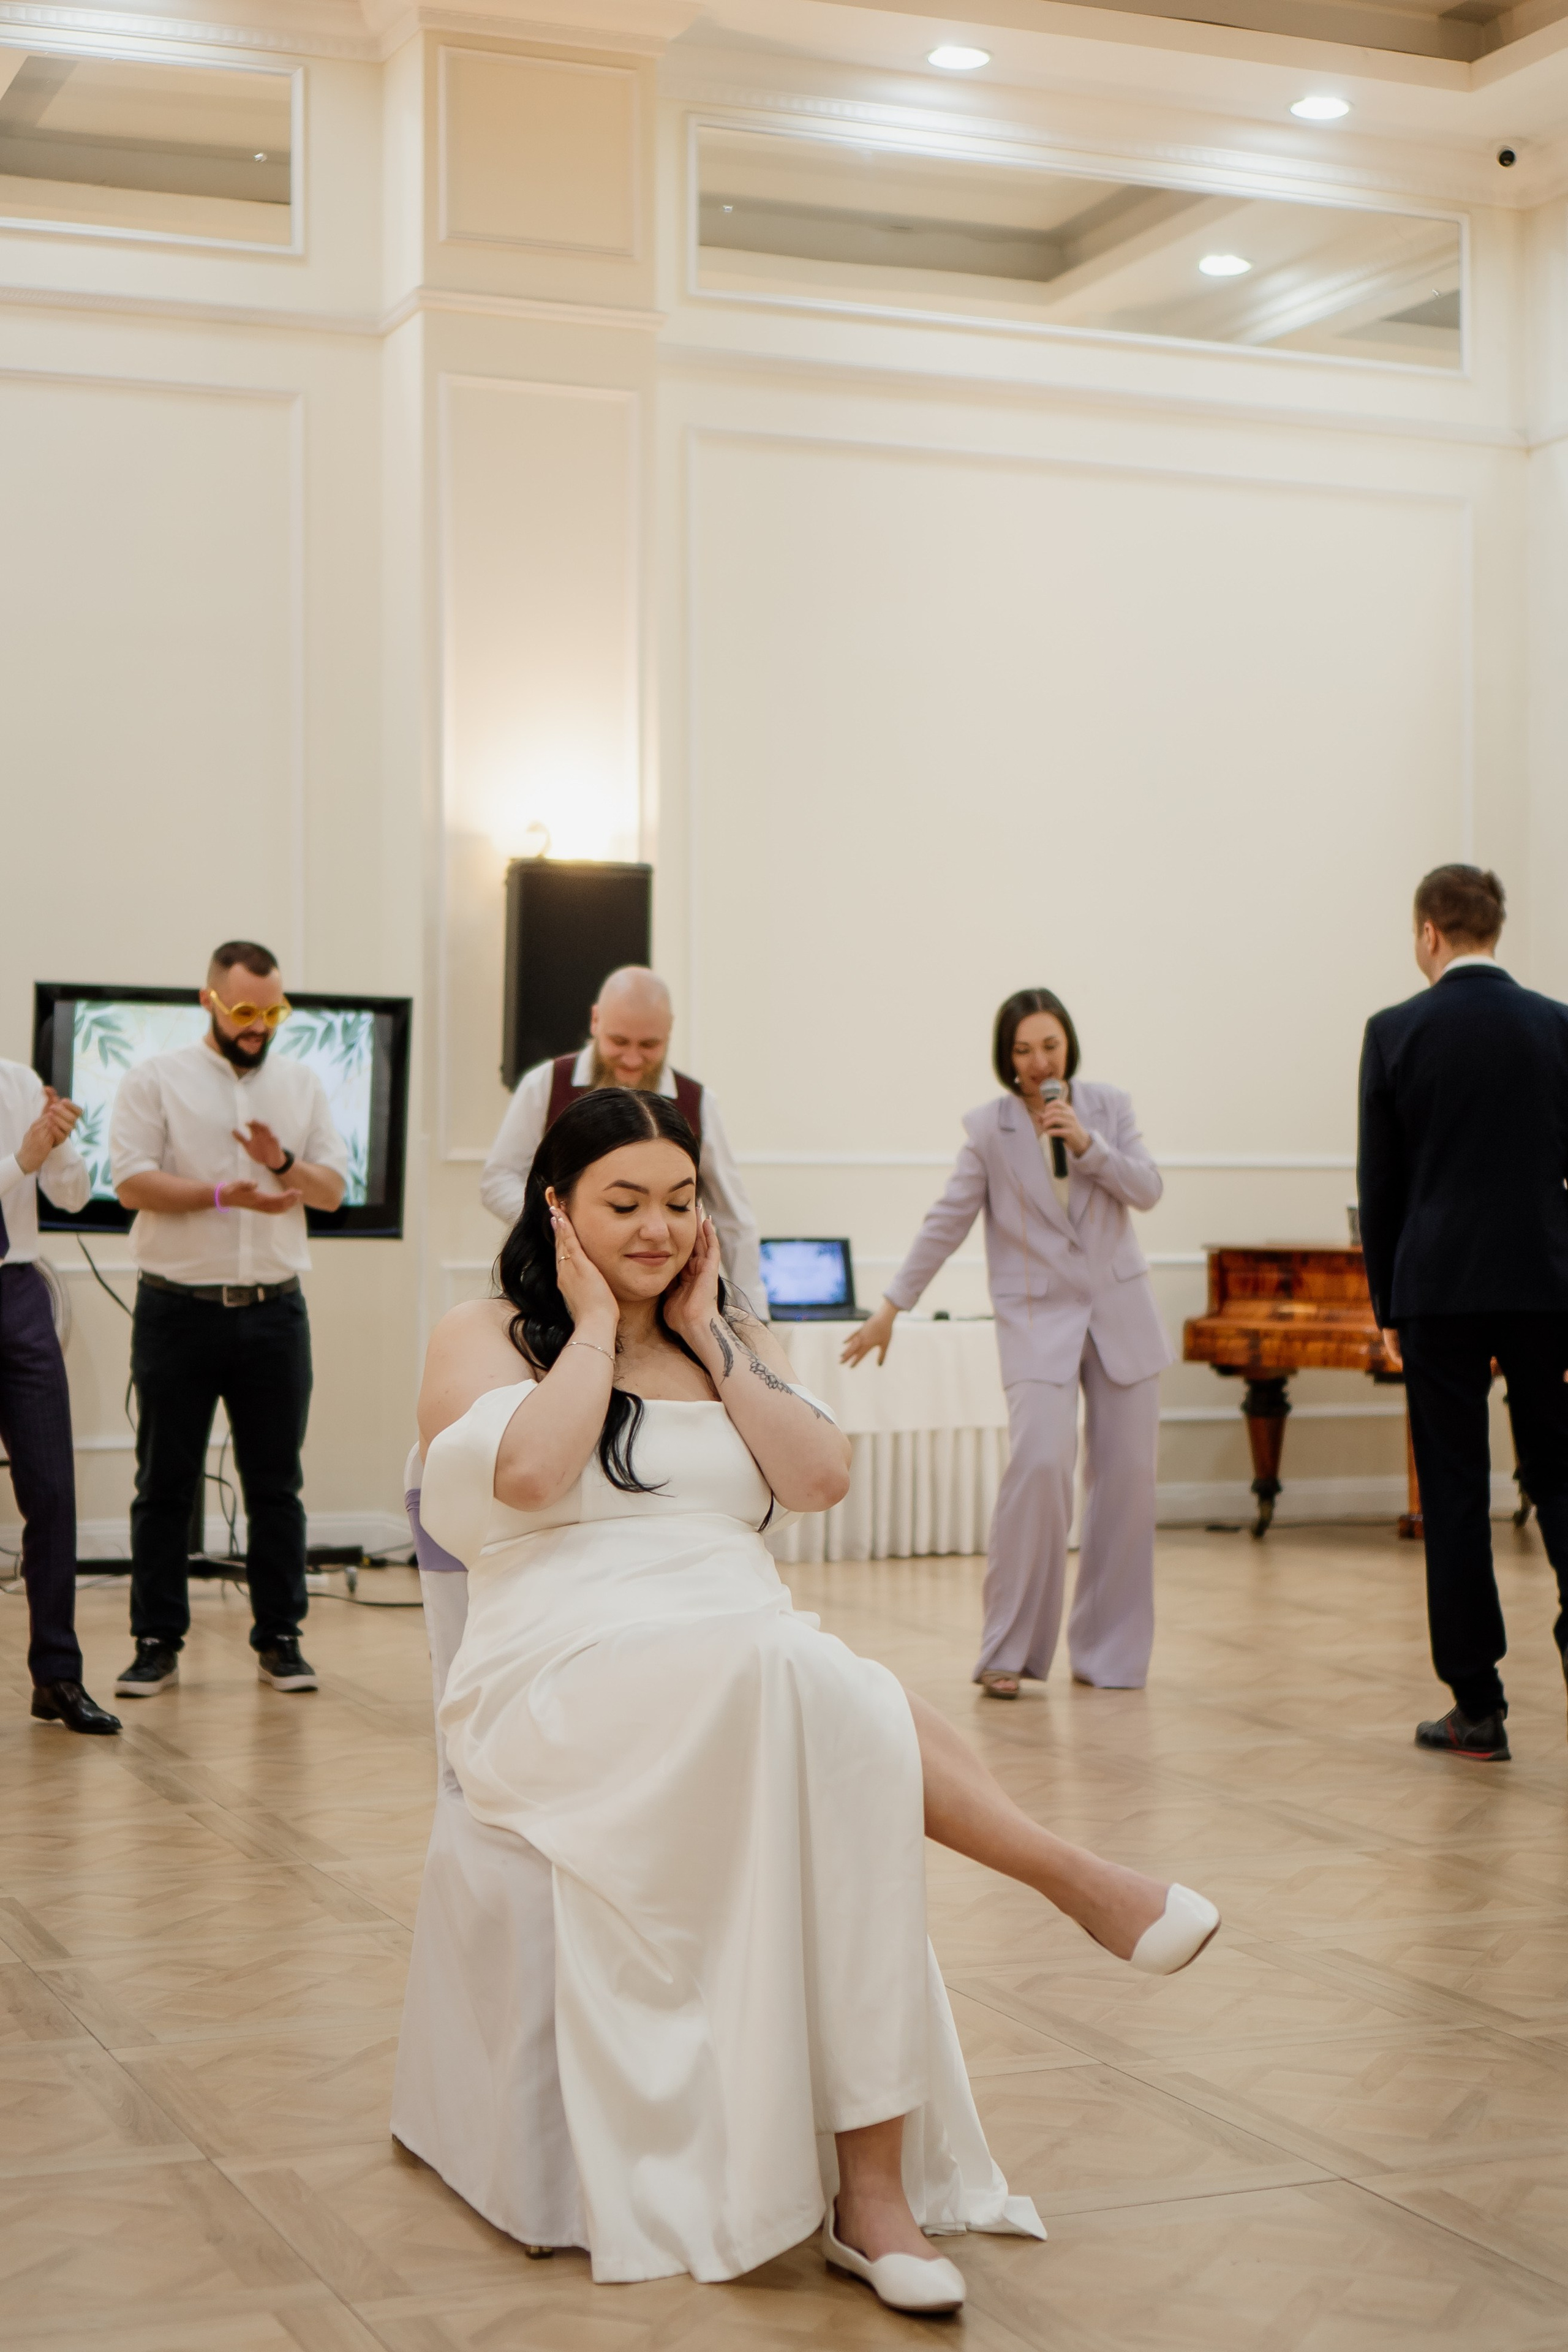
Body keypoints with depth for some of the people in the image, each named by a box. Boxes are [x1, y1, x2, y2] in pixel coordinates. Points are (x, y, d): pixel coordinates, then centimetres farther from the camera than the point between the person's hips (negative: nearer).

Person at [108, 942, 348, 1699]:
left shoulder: (302, 1084, 12)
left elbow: (333, 1188, 7)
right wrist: (221, 1195, -20)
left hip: (274, 1310, 3)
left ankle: (279, 1638, 14)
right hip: (178, 1311, -2)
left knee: (276, 1484, 6)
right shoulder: (156, 1079, 2)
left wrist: (284, 1163, -13)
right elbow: (131, 1180, -9)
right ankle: (158, 1643, 10)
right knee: (165, 1485, 3)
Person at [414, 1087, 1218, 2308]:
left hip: (763, 1681, 4)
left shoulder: (736, 1336, 22)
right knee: (835, 1701, -36)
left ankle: (873, 2188, -35)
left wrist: (709, 1339, 5)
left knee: (849, 1762, -34)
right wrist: (594, 1325, -2)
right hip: (568, 1681, -4)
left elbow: (822, 1479, 5)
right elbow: (527, 1472, -13)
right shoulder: (484, 1336, 8)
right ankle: (1075, 1877, -25)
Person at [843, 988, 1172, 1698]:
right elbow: (947, 1221, 2)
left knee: (1127, 1474, 3)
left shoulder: (1109, 1106, 5)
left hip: (1120, 1311, 3)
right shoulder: (989, 1127, 0)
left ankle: (1108, 1650, 16)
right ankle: (1009, 1653, -9)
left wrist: (1087, 1143, -14)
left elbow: (1148, 1190, 0)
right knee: (1039, 1462, -19)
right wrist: (891, 1306, 0)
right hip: (1036, 1317, -3)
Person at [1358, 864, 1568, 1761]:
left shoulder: (1397, 1032, -2)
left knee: (1455, 1493, 4)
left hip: (1440, 1287, -1)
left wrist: (1387, 1302, 9)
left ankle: (1478, 1706, 6)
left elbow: (1380, 1181, 1)